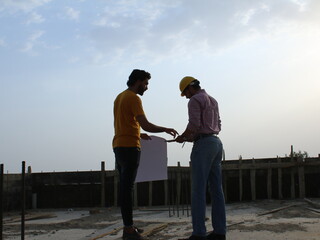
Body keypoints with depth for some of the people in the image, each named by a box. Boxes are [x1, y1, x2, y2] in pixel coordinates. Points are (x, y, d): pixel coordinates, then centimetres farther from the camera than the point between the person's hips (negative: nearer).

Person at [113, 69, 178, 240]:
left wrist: (138, 134, 27)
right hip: (129, 147, -9)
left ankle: (128, 226, 16)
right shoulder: (133, 98, -11)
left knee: (125, 187, 11)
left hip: (118, 146, 10)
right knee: (127, 187, -10)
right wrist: (166, 129, -8)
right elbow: (146, 125, -20)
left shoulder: (119, 97, 18)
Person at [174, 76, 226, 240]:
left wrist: (182, 137, 0)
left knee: (198, 189, -10)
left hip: (203, 145, -9)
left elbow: (194, 124, -17)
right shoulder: (213, 101, 23)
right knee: (216, 189, 5)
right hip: (216, 142, 9)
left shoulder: (195, 100, -5)